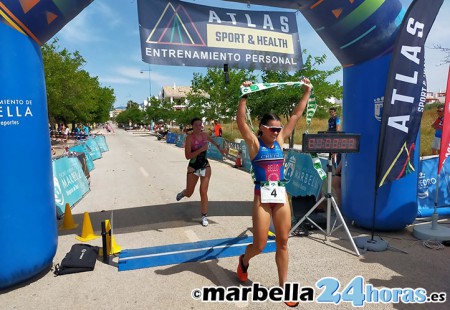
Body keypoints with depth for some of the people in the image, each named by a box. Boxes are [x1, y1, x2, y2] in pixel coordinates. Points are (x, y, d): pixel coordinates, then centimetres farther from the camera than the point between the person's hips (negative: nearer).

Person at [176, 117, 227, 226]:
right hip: (193, 168, -2)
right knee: (189, 194, 11)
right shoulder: (189, 138, -16)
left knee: (203, 192, -5)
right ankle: (183, 192, 50)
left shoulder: (204, 135, -1)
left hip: (205, 167, 2)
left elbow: (212, 140, 25)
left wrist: (219, 148, 30)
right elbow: (187, 156, -24)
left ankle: (204, 216, 8)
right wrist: (201, 149, -29)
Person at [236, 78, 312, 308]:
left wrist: (307, 92, 9)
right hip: (262, 197, -4)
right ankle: (244, 260, 38)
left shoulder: (280, 141, 7)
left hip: (282, 196, 5)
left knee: (282, 243, 10)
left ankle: (283, 286, 25)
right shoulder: (254, 143, -4)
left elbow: (296, 115, 10)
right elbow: (240, 122, -19)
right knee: (259, 245, 4)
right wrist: (245, 96, -25)